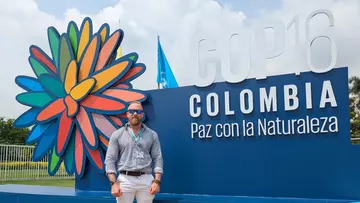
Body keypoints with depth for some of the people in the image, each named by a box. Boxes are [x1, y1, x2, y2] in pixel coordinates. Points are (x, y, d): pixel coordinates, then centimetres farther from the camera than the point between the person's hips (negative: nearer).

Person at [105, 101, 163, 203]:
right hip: (125, 179, -1)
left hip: (146, 180, 1)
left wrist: (157, 181, -6)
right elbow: (110, 159, 1)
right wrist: (113, 183, -9)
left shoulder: (152, 134, 9)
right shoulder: (117, 134, 6)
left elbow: (157, 158, 6)